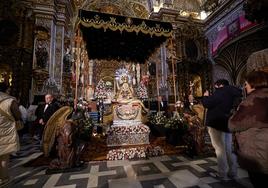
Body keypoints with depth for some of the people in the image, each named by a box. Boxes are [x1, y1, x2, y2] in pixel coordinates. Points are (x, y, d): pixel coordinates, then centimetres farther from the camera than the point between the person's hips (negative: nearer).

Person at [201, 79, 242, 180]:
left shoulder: (221, 92, -13)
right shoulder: (234, 92, 13)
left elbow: (207, 104, -18)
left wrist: (205, 97, 0)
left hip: (217, 124, -8)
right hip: (228, 124, 8)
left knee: (220, 149, -1)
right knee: (228, 149, 16)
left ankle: (222, 174, 6)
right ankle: (232, 172, 24)